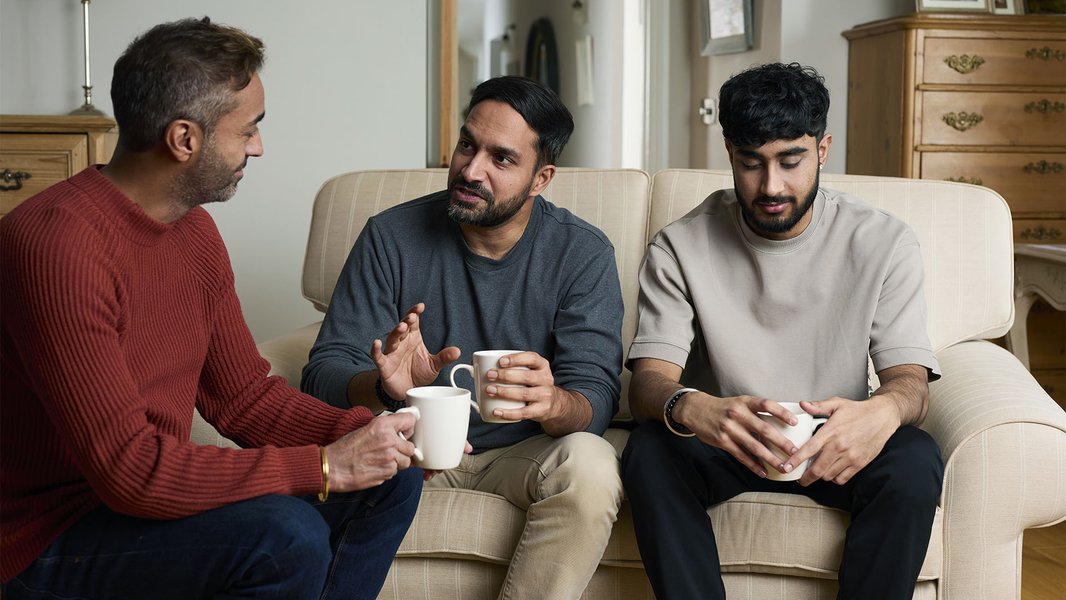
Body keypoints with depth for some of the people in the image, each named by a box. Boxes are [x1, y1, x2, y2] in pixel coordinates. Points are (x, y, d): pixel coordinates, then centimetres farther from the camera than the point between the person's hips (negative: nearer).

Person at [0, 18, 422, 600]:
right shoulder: (59, 245, -26)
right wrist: (324, 466, -27)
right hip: (49, 544, -9)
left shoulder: (195, 231, 5)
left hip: (150, 490, 9)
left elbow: (244, 397, 9)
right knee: (287, 539, -31)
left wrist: (369, 435, -7)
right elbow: (129, 468, -30)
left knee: (390, 483, 5)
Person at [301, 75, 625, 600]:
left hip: (521, 454, 0)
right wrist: (385, 387, -35)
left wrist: (551, 402, -39)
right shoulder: (391, 236, -5)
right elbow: (324, 373, -10)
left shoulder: (583, 253, -6)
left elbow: (597, 398, -14)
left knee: (590, 465, -32)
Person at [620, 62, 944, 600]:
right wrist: (692, 408, -41)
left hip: (834, 448, 1)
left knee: (915, 459, -30)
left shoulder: (884, 243, -4)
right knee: (649, 449, -31)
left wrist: (884, 411, -38)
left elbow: (910, 378, -10)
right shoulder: (680, 247, -5)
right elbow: (647, 381, -14)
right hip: (719, 444, 0)